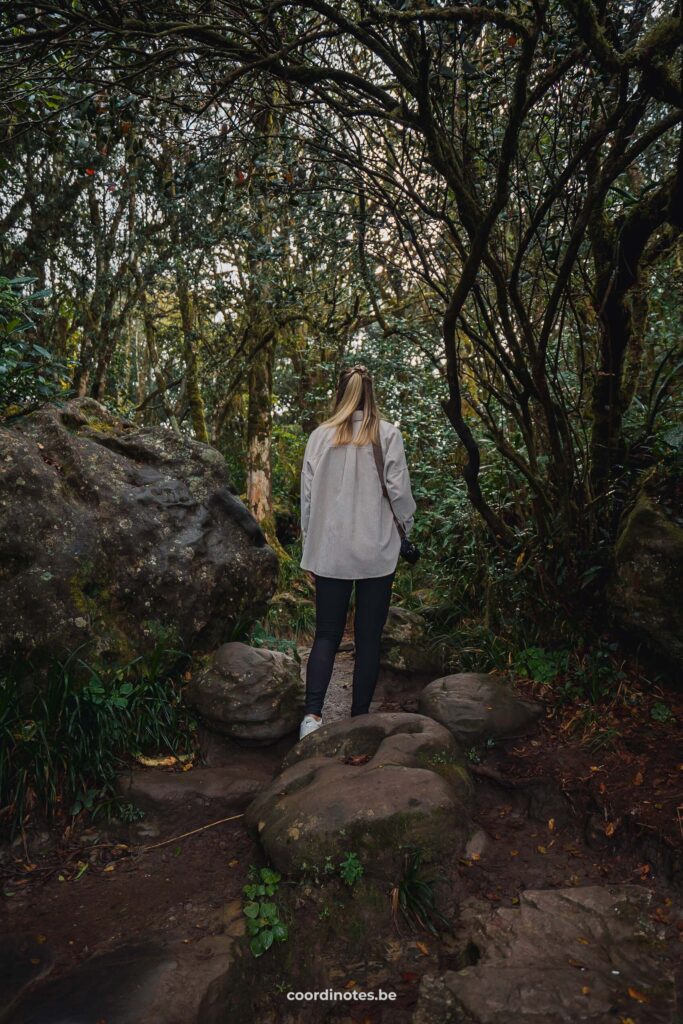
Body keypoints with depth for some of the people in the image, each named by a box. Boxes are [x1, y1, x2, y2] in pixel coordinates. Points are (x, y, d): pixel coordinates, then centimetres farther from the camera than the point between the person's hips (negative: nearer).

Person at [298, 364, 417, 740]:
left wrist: (309, 546, 13)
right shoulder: (387, 434, -4)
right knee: (368, 637, 9)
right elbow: (399, 490, -4)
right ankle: (360, 716, 14)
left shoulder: (320, 435, 1)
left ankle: (312, 712, -6)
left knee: (326, 635, 8)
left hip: (329, 552, 1)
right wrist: (406, 524, 14)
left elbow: (308, 494, 4)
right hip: (376, 553, -1)